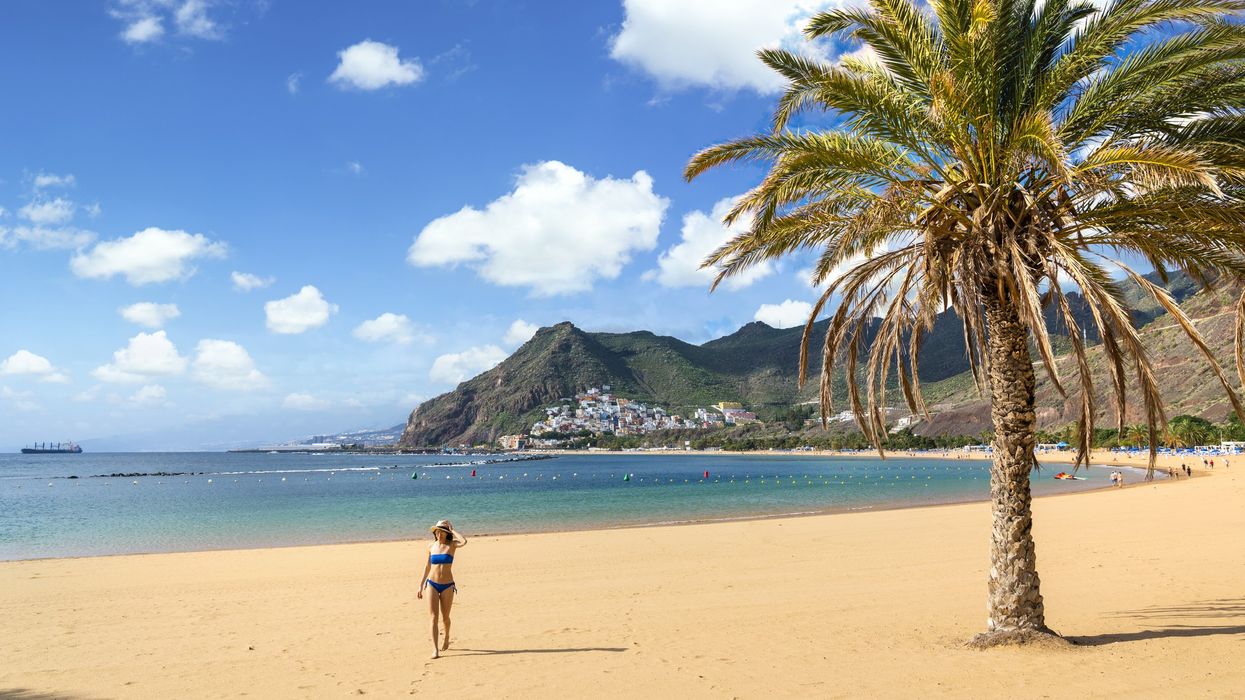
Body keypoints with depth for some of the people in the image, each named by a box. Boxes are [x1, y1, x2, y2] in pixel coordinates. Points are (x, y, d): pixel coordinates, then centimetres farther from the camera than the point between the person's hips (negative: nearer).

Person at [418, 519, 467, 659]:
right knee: (434, 617, -9)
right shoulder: (431, 546, 4)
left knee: (445, 617, 11)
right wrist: (421, 586, 13)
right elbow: (427, 567, 13)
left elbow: (464, 541, -28)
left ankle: (446, 639, 40)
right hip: (432, 584, 1)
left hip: (447, 585, -1)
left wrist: (452, 530, -14)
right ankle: (435, 650, -12)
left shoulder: (451, 545, -4)